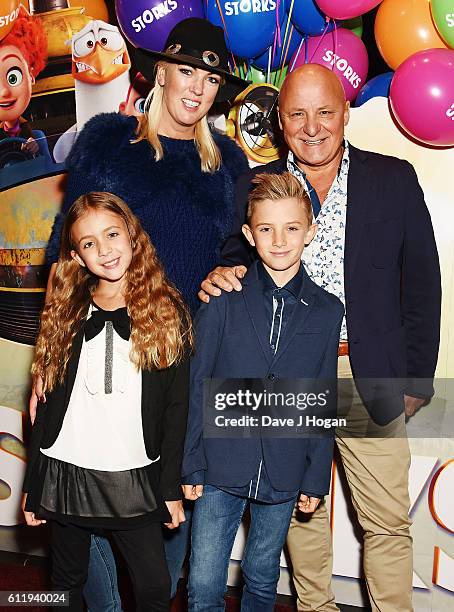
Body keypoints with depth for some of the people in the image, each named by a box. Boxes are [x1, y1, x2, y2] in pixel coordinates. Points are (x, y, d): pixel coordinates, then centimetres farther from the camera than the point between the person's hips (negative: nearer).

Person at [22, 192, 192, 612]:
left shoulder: (167, 312, -3)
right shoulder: (65, 315, 3)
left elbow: (176, 408, -2)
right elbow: (47, 403, 5)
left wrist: (171, 488, -2)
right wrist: (33, 486, 5)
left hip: (134, 478, -2)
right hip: (65, 473, 2)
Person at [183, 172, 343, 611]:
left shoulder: (327, 311, 1)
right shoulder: (223, 300, -6)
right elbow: (197, 386, -3)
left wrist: (316, 477, 4)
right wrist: (191, 465, -3)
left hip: (284, 476, 2)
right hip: (221, 468, -1)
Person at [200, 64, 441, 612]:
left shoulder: (394, 179, 3)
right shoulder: (254, 187, 5)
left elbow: (421, 284, 4)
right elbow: (236, 263, 9)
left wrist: (417, 380, 1)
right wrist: (220, 275, -16)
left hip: (369, 377, -1)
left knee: (387, 521, 7)